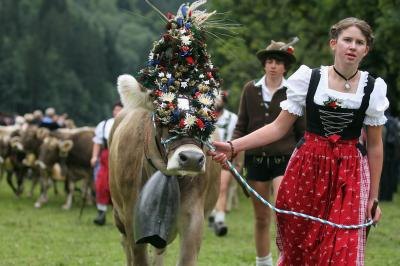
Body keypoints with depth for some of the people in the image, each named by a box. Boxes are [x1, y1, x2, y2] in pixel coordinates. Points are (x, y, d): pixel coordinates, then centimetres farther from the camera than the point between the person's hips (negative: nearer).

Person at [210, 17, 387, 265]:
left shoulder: (374, 88, -2)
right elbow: (279, 127, 0)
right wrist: (233, 146, -11)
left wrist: (374, 197, 5)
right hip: (307, 169, 0)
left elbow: (375, 146, 5)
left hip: (349, 175, 0)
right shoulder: (308, 78, -3)